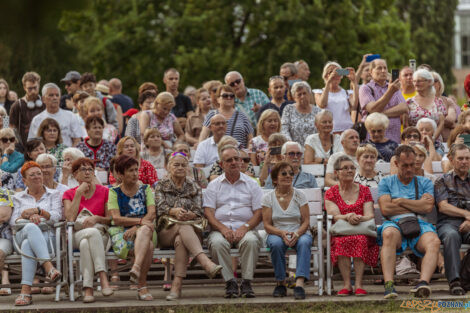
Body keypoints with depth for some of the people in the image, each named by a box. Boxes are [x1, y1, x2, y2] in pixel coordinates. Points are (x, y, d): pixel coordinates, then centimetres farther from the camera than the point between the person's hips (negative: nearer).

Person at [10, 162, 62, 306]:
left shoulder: (54, 194, 21)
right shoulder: (18, 198, 25)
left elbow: (57, 216, 4)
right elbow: (13, 222, 9)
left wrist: (38, 211, -12)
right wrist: (28, 216, -11)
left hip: (47, 236, 0)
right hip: (22, 235, 0)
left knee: (27, 245, -40)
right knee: (31, 227, -41)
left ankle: (25, 291, -52)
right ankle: (49, 267, -58)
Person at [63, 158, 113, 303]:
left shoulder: (104, 192, 12)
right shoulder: (69, 194, 15)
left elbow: (110, 220, 7)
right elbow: (70, 218, -4)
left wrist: (97, 218, -14)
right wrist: (79, 193, -3)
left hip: (101, 235, 0)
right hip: (76, 235, 0)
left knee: (86, 244, -38)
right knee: (93, 232, -38)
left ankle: (88, 289, -46)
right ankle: (103, 278, -50)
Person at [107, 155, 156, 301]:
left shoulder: (145, 189, 16)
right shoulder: (114, 193, 10)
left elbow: (152, 214, 1)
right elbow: (116, 219, -5)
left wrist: (136, 227, -17)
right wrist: (140, 220, -18)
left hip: (146, 230, 2)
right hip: (123, 233, -2)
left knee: (144, 230, -39)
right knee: (148, 245, -36)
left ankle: (136, 268, -57)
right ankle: (142, 286, -45)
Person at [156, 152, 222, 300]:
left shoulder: (194, 187, 19)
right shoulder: (161, 186, 17)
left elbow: (199, 211, 5)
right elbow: (160, 207, 0)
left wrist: (189, 215, -20)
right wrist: (175, 211, -22)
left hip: (191, 229, 1)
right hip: (166, 231, -1)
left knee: (180, 240, -38)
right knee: (183, 227, -38)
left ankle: (177, 284, -50)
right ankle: (206, 263, -59)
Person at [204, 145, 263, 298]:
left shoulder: (251, 184, 15)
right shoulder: (214, 185, 15)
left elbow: (259, 212, 6)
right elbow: (208, 212, 4)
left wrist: (245, 228, -13)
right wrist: (222, 228, -15)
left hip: (245, 229, 0)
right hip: (220, 228, 0)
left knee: (251, 241, -35)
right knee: (217, 242, -35)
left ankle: (246, 282, -30)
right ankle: (230, 282, -30)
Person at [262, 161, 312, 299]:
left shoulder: (299, 195, 5)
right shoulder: (268, 198, 4)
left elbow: (306, 222, 1)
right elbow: (267, 225, -1)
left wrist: (297, 234, -21)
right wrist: (281, 233, -21)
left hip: (299, 233, 0)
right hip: (277, 234, 0)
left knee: (304, 242, -35)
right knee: (276, 243, -36)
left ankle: (299, 283, -45)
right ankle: (281, 283, -21)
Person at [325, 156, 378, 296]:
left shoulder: (364, 190, 14)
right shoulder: (331, 193, 12)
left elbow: (370, 215, 2)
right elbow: (335, 216, -2)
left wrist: (359, 218, -22)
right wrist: (348, 217, -25)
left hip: (363, 233, 0)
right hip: (339, 233, 0)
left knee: (361, 240, -35)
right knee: (341, 241, -35)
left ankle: (358, 284, -38)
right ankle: (346, 284, -37)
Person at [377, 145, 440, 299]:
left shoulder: (424, 182, 24)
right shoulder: (386, 182, 20)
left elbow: (428, 207, 5)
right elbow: (385, 209, 2)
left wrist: (401, 201, 4)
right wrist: (416, 206, 7)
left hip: (419, 224, 2)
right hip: (394, 223, -2)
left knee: (434, 241, -34)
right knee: (389, 234, -40)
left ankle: (423, 282, -54)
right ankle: (388, 285, -50)